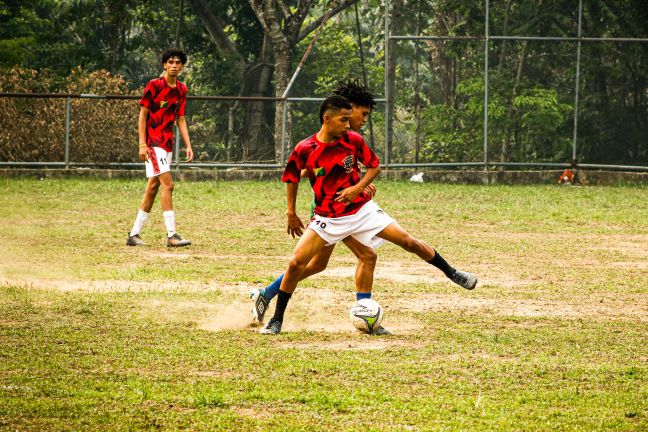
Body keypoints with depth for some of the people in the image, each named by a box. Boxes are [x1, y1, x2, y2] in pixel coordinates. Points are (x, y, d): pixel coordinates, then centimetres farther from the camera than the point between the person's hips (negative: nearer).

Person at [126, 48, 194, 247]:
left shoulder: (181, 89, 10)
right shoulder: (154, 85, -10)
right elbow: (142, 114, -9)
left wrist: (188, 146, 7)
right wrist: (142, 144, -15)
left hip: (167, 143, 8)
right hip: (153, 141, -8)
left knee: (153, 187, 9)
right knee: (168, 184, -16)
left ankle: (134, 233, 16)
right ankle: (171, 235, -18)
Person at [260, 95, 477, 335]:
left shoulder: (353, 140, -10)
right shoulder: (304, 150, -15)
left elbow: (374, 166, 4)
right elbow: (292, 179, 4)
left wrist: (357, 188, -13)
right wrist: (291, 214, 5)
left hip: (361, 209, 1)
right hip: (328, 218, -1)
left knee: (408, 241, -4)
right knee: (296, 263, -14)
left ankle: (452, 273, 16)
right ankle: (276, 320, 0)